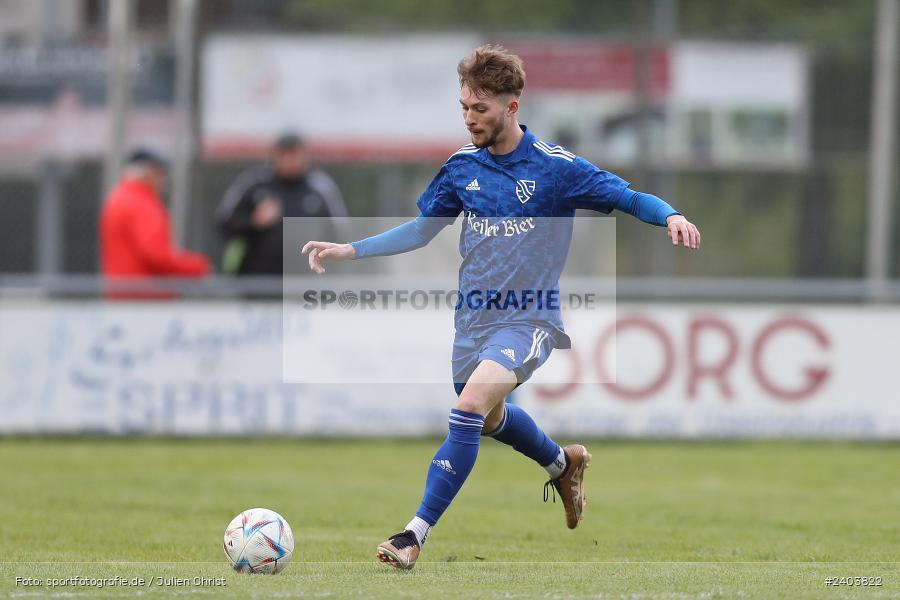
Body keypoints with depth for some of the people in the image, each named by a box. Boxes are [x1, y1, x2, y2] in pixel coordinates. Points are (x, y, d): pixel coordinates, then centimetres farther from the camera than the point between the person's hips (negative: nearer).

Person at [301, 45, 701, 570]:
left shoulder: (555, 166, -11)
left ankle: (417, 534, -25)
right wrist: (348, 251, 7)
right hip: (474, 319, 6)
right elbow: (420, 231, 15)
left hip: (528, 319, -6)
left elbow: (630, 198, -8)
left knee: (472, 404, -27)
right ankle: (563, 463, 54)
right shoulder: (462, 167, 3)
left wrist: (671, 217, -29)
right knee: (491, 419, 20)